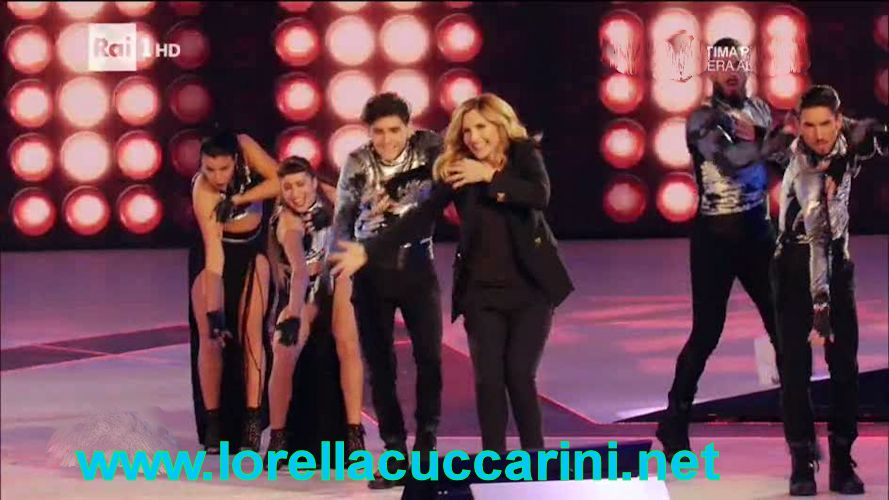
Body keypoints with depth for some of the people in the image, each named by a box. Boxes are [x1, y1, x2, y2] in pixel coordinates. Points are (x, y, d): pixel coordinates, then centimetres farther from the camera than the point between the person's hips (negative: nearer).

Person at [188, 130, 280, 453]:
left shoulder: (245, 147, -23)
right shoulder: (202, 191, -30)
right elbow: (214, 254, -34)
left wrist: (236, 200, -31)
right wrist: (213, 311, -38)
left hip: (252, 250, 2)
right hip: (215, 253, -2)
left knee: (250, 332, -6)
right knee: (209, 336, -8)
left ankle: (252, 420, -9)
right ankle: (214, 424, -2)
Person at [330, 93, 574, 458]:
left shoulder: (524, 154, -2)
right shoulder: (456, 171, -1)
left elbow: (541, 195, -20)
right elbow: (418, 219, -5)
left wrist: (490, 176, -20)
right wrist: (367, 251, -14)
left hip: (531, 287, -1)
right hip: (482, 290, 1)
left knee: (519, 373, -7)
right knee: (488, 377, -5)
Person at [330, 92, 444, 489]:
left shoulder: (427, 148, -5)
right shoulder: (357, 163, -1)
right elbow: (342, 220, 6)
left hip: (416, 264, -1)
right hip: (372, 269, 1)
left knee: (430, 356, -5)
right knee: (379, 364, 2)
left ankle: (426, 444, 12)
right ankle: (396, 453, 10)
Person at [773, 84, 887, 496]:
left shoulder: (850, 137, -15)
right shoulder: (805, 170, -26)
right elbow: (816, 239, -34)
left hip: (837, 260, 4)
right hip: (797, 264, -4)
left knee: (845, 362, -1)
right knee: (795, 362, -8)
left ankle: (842, 461, 1)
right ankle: (802, 462, -3)